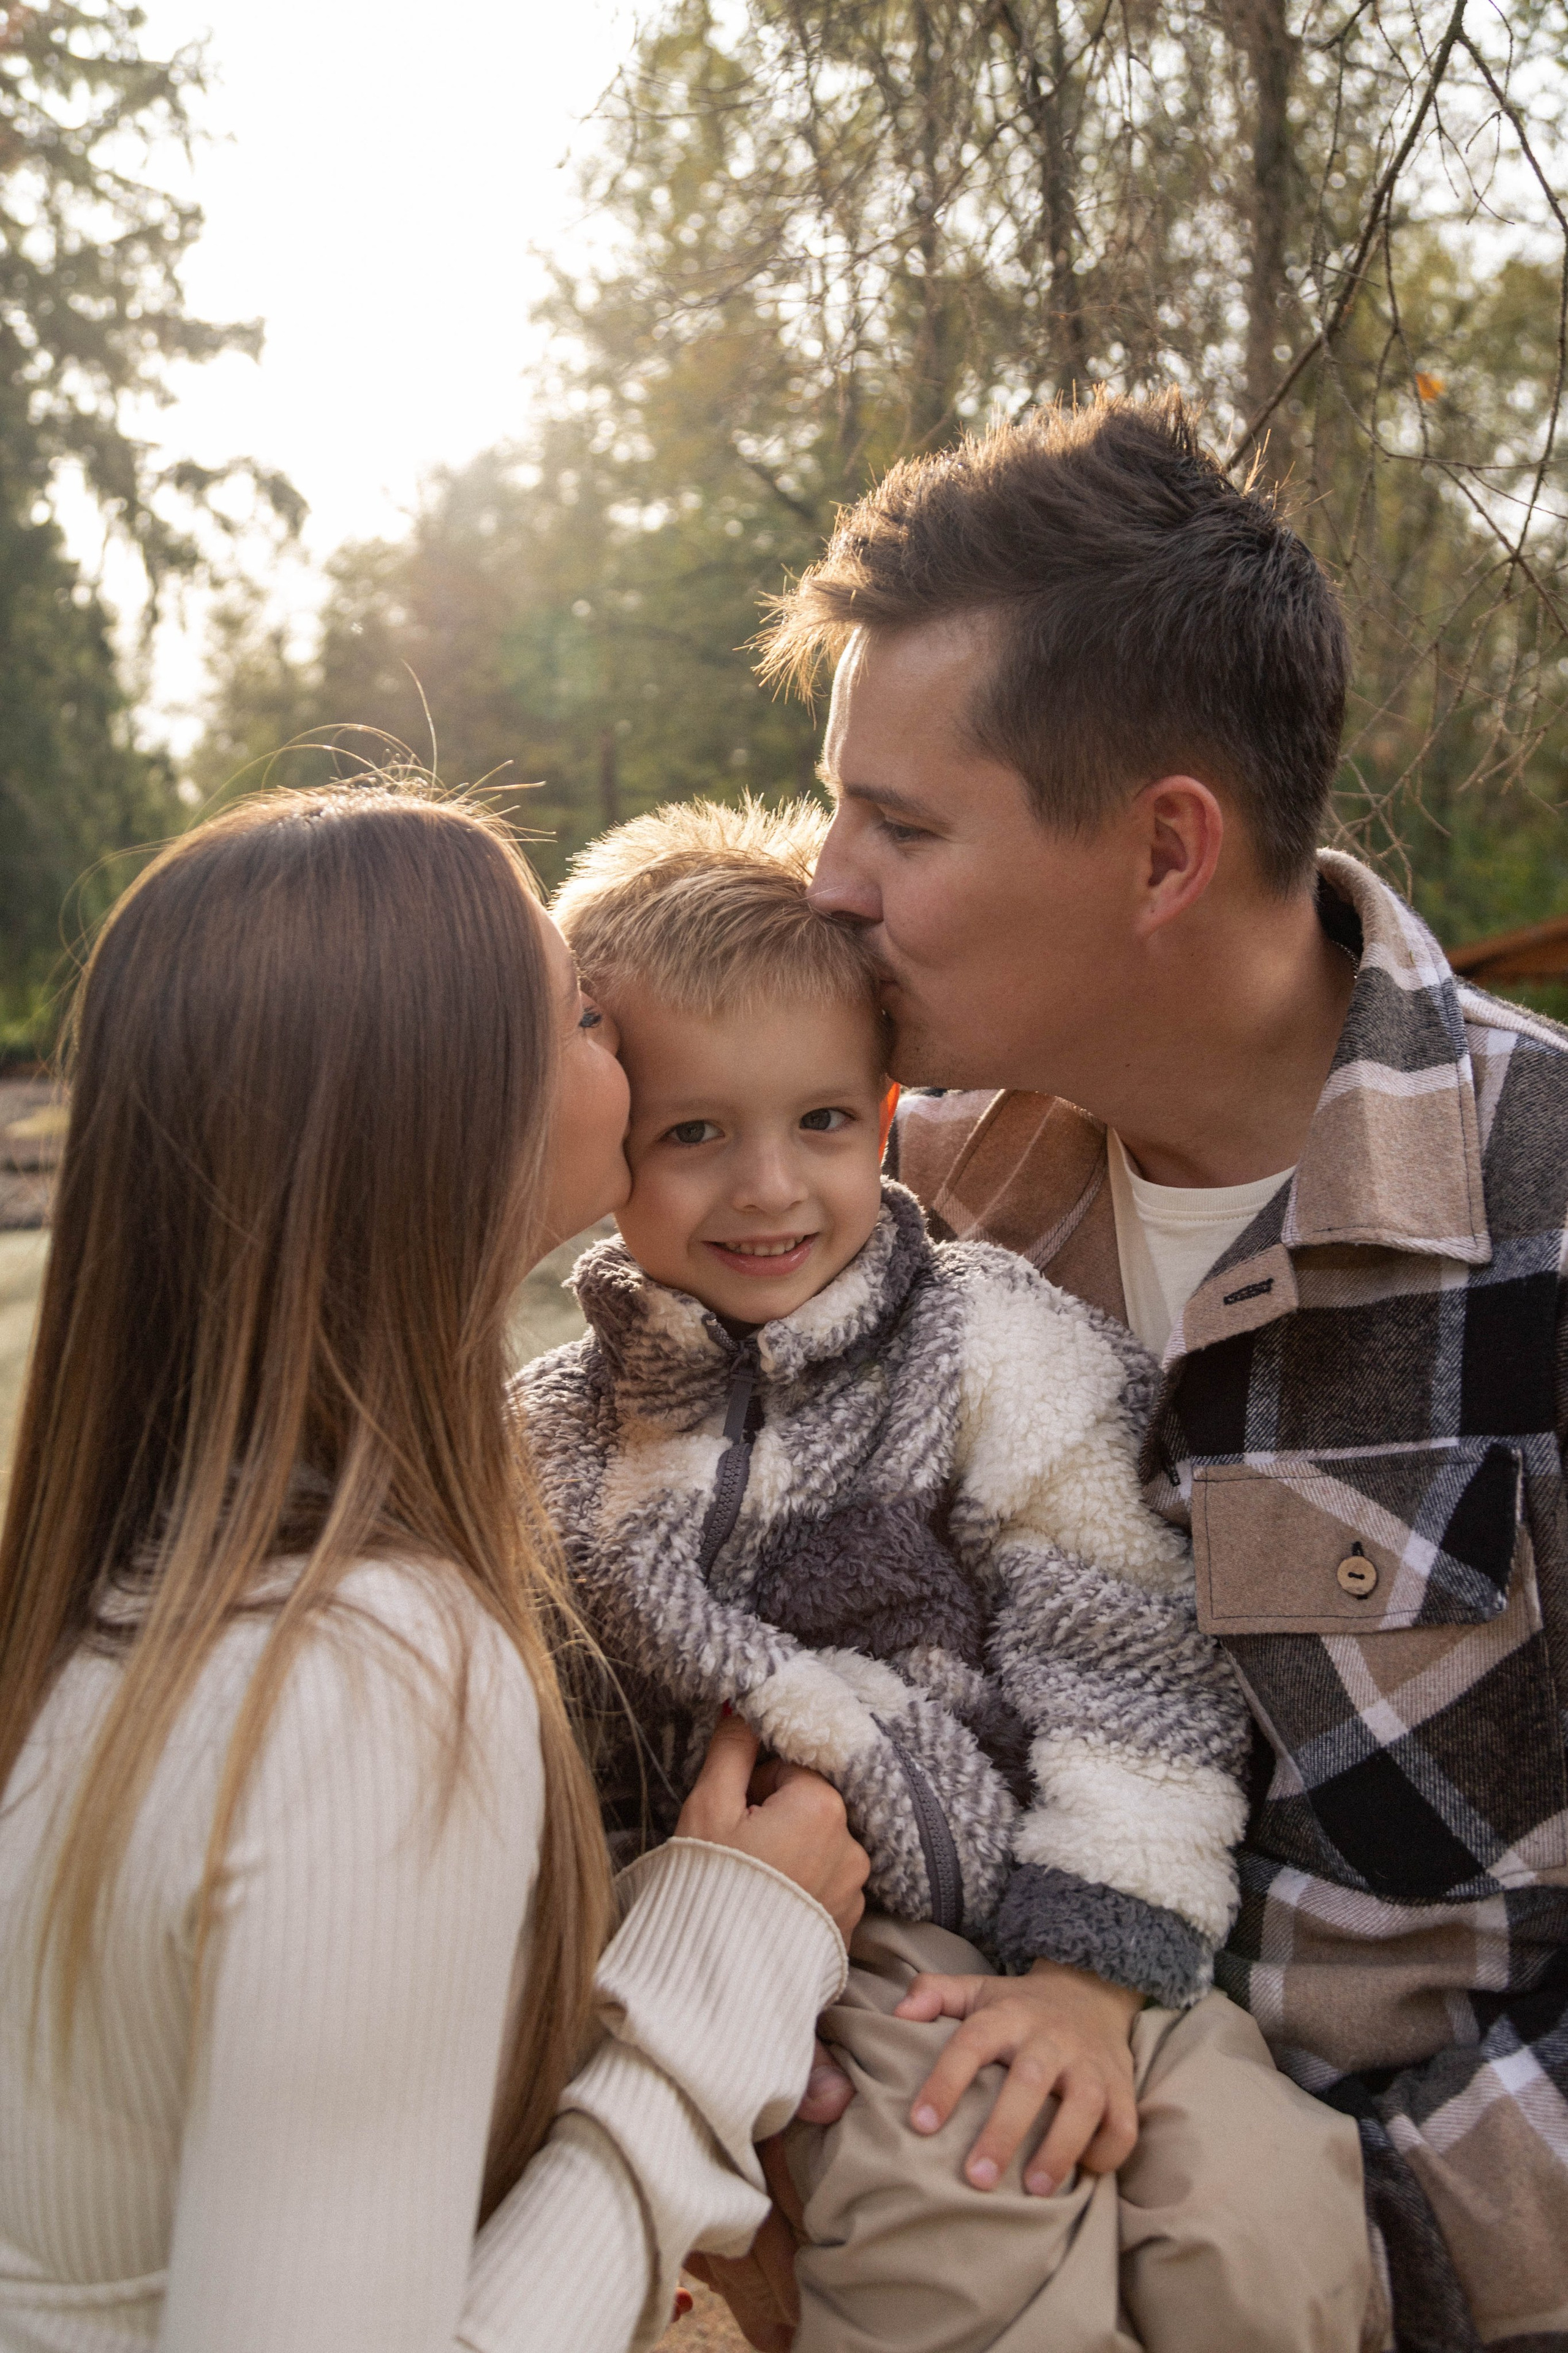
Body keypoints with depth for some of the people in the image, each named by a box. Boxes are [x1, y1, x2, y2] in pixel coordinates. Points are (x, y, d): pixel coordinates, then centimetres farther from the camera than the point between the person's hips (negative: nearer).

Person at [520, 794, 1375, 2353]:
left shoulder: (1000, 1351, -2)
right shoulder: (561, 1440, 4)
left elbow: (1128, 1672, -4)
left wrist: (1092, 1971, -11)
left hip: (1055, 1932, 1)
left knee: (1263, 2214, -21)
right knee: (963, 2226, -30)